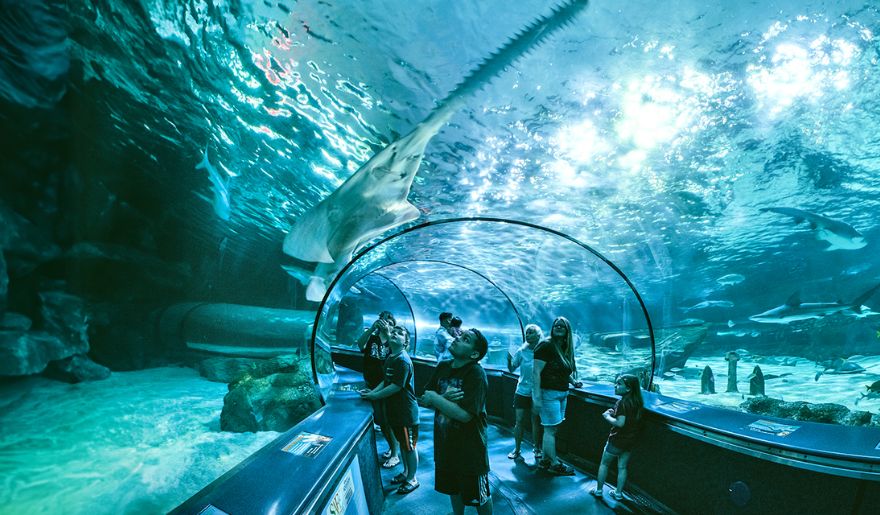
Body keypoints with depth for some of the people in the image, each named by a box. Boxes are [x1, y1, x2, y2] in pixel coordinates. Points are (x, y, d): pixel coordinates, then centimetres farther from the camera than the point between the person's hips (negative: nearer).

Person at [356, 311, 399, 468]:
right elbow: (360, 344, -20)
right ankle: (391, 448, 32)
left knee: (388, 421, -2)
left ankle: (395, 455, 10)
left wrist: (388, 333, -35)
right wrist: (372, 328, -34)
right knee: (380, 421, 14)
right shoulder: (371, 338, 2)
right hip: (372, 386, 3)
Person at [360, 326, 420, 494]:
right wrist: (372, 391, -2)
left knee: (409, 446, 6)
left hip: (406, 411, -8)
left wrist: (374, 396, -16)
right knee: (402, 443, 22)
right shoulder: (390, 358, 6)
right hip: (394, 409, 8)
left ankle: (412, 479, 21)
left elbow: (396, 386, -23)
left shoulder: (403, 360, -21)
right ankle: (406, 472, 38)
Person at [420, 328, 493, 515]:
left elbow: (465, 415, -29)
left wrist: (434, 398, -22)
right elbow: (424, 400, -1)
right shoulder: (442, 367, -1)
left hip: (469, 448, -6)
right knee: (453, 489, 25)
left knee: (479, 495, 13)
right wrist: (444, 398, -20)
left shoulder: (476, 374, -21)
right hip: (445, 443, 6)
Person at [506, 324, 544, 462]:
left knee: (536, 421, 7)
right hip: (522, 391, 1)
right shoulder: (521, 351, -4)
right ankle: (517, 450, 18)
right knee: (519, 421, 4)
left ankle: (537, 450, 24)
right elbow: (512, 369, -1)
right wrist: (509, 360, -18)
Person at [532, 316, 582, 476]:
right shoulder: (546, 345, -13)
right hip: (548, 393, -8)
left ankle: (545, 460, 25)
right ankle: (554, 464, 9)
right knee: (550, 429, -1)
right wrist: (537, 397, -23)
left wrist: (573, 382, 11)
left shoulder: (565, 348, 11)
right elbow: (536, 373, -18)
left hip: (562, 393, 8)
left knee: (552, 429, 14)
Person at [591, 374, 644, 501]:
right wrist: (614, 413, 1)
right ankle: (618, 493, 25)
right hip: (631, 440, 6)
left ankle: (598, 490, 22)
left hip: (618, 439, -6)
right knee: (622, 467, 17)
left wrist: (607, 416, -15)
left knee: (604, 464, 12)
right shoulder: (638, 402, -1)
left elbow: (620, 423, -30)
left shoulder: (622, 403, -25)